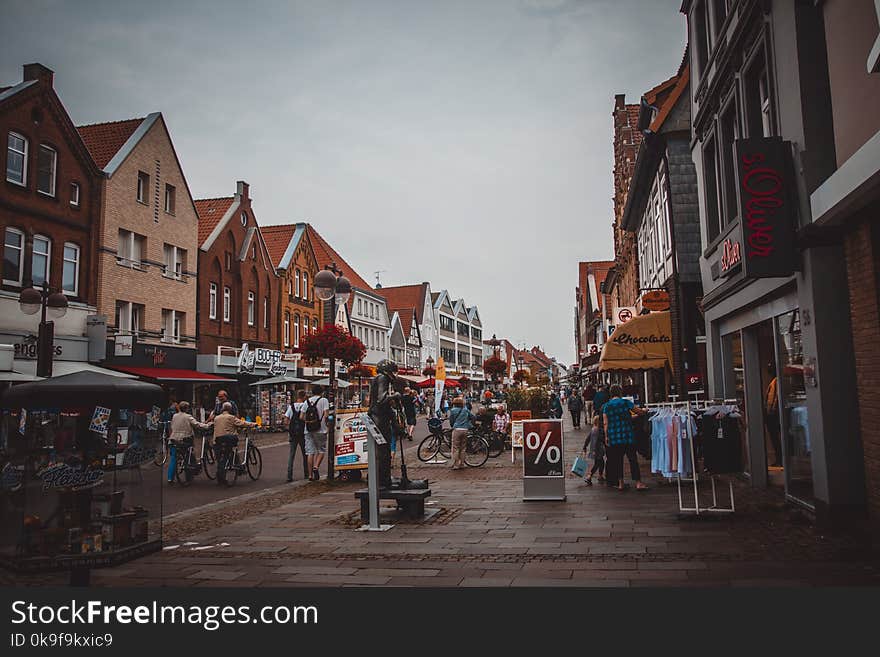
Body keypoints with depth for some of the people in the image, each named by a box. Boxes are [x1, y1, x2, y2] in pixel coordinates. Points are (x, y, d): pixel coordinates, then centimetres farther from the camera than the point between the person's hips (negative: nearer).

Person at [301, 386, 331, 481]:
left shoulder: (307, 401, 10)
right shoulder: (324, 400, -2)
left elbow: (301, 417, 5)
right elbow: (326, 415, -12)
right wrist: (325, 423, 5)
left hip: (308, 430, 4)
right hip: (320, 430, -4)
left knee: (310, 452, 5)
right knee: (321, 450, 10)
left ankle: (311, 475, 6)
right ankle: (316, 467, -11)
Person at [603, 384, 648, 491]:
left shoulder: (606, 406, 3)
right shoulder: (625, 402, -4)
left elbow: (606, 423, 1)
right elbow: (639, 411, 5)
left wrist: (606, 437, 7)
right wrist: (644, 411, 27)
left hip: (613, 437, 3)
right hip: (627, 436, -3)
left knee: (617, 459, 10)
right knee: (633, 458, 1)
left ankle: (620, 483, 12)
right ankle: (638, 483, 0)